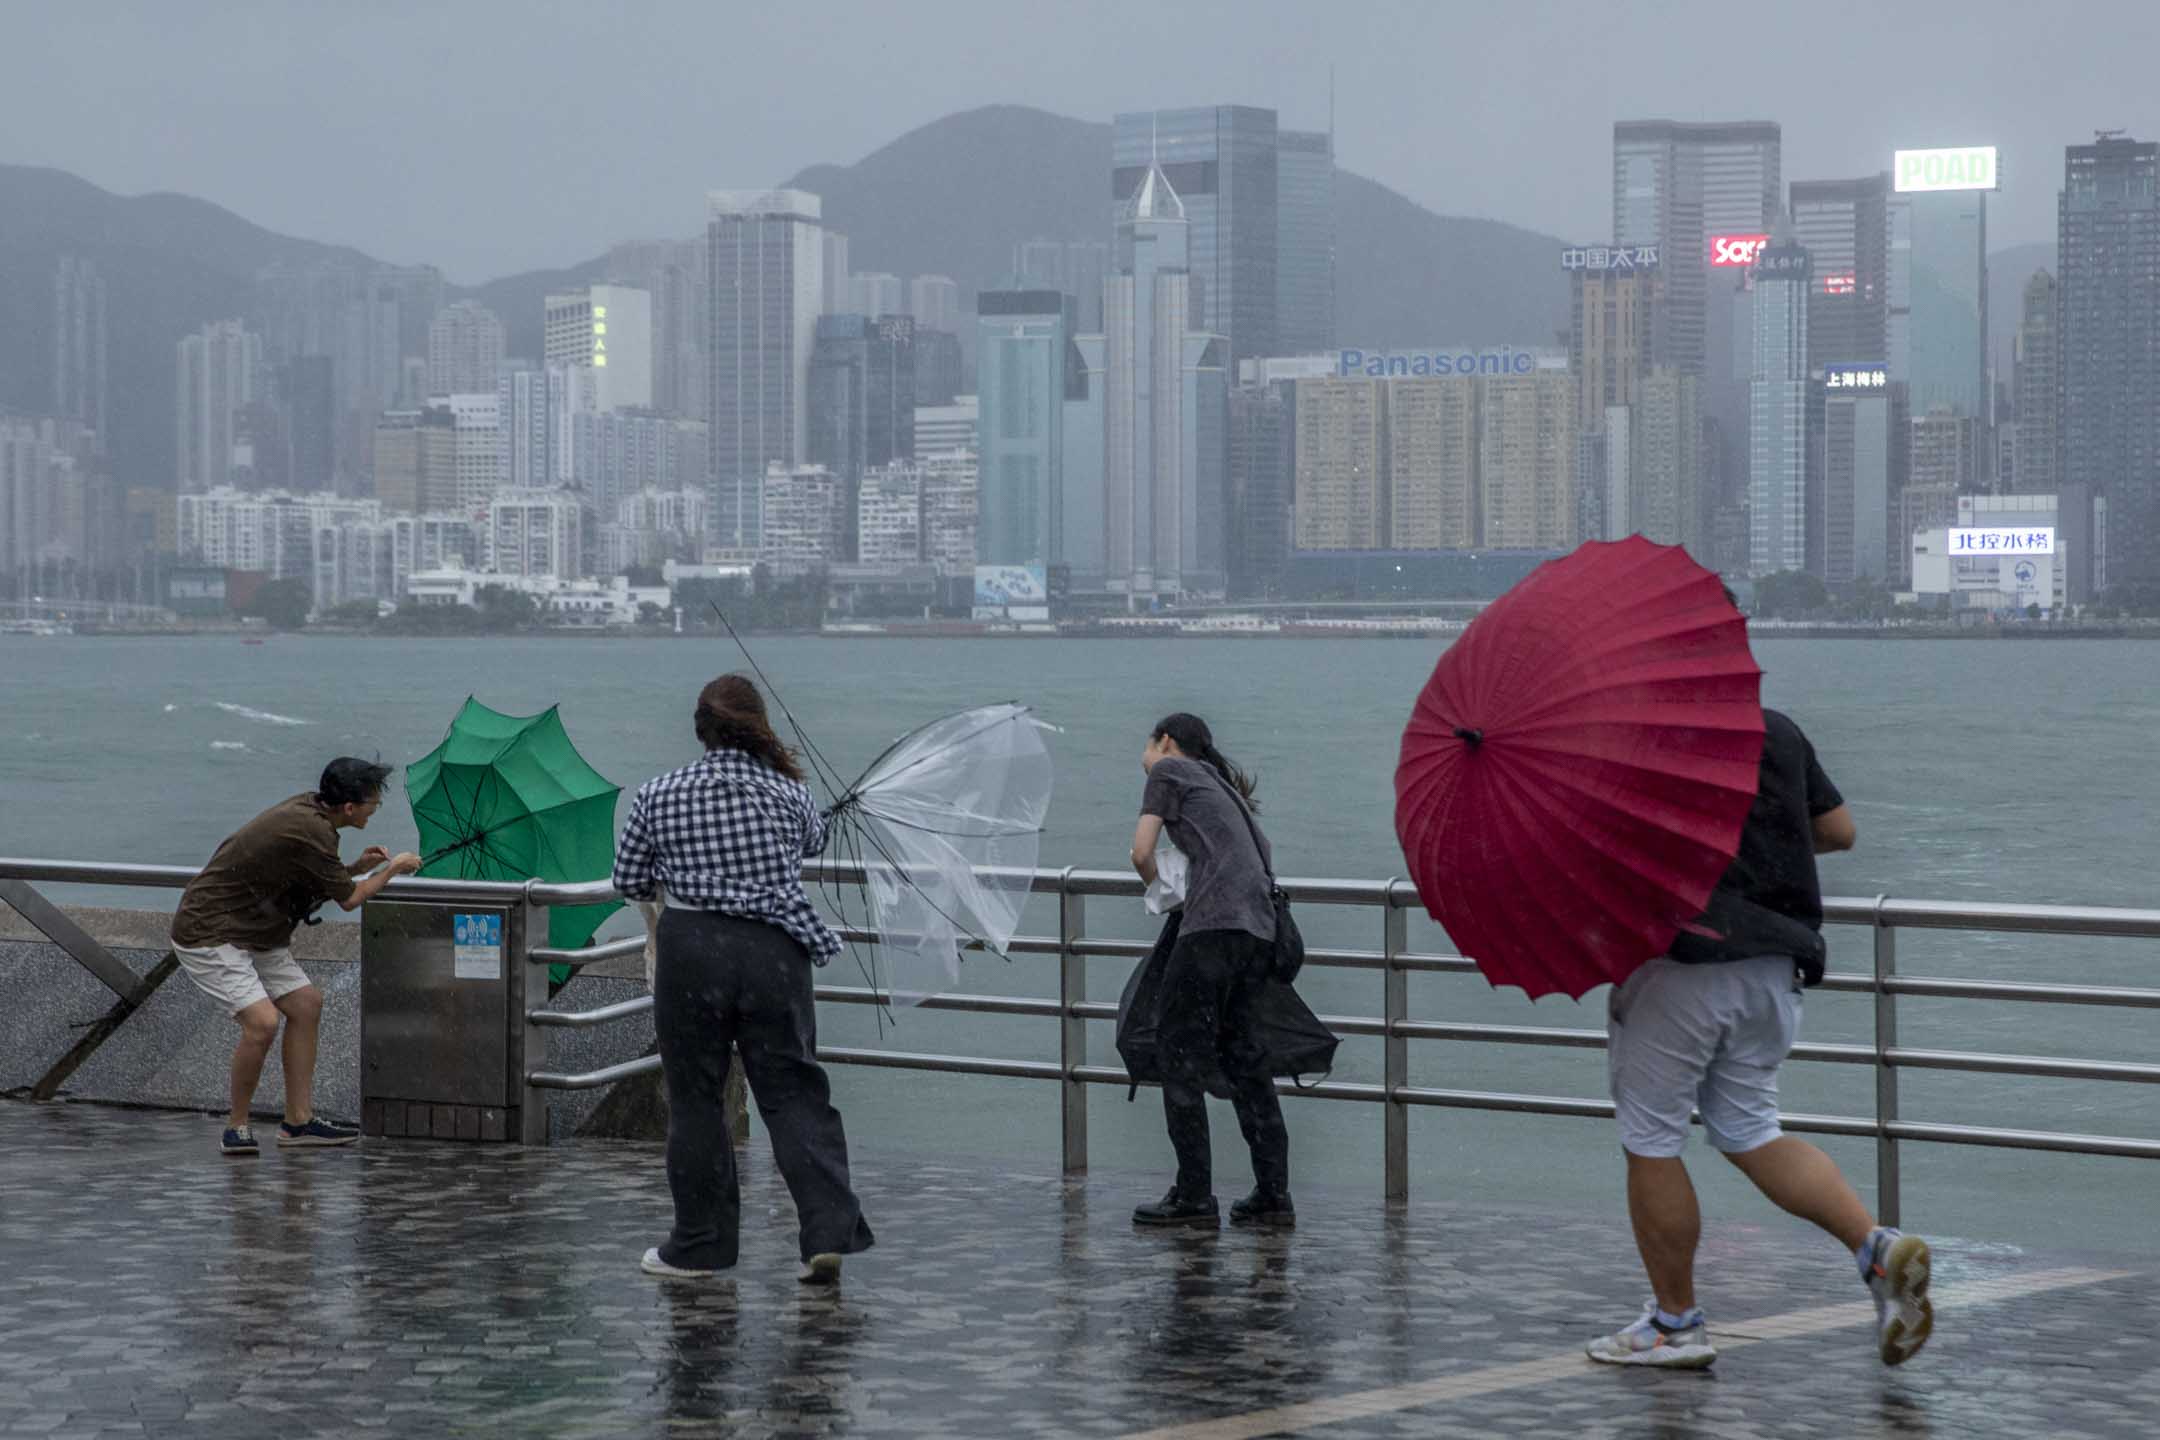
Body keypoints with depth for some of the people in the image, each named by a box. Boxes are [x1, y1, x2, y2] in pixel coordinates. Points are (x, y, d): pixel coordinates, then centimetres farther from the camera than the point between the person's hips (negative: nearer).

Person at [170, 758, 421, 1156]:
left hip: (253, 933, 10)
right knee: (262, 1021, -23)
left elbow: (314, 879, 19)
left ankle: (298, 1121, 15)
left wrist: (356, 867, 3)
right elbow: (349, 899, -12)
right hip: (208, 935, -10)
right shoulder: (310, 832, -25)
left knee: (306, 1003, 10)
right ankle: (237, 1126, -6)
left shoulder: (308, 809, 4)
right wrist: (393, 869, 4)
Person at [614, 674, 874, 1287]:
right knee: (793, 1092, 5)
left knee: (695, 1098, 9)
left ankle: (699, 1246, 16)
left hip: (691, 950, -1)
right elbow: (814, 841, 23)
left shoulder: (658, 796, -1)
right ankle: (828, 1231, -6)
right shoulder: (788, 793, 0)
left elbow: (629, 882, 7)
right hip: (776, 953, 1)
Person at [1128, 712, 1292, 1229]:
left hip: (1213, 926, -8)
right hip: (1259, 932, 8)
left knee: (1183, 1057, -2)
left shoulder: (1169, 770, 8)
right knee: (1241, 1056, 13)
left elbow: (1141, 853, 1)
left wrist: (1159, 889, 20)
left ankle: (1194, 1195, -2)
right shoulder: (1220, 784, 30)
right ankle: (1273, 1193, 10)